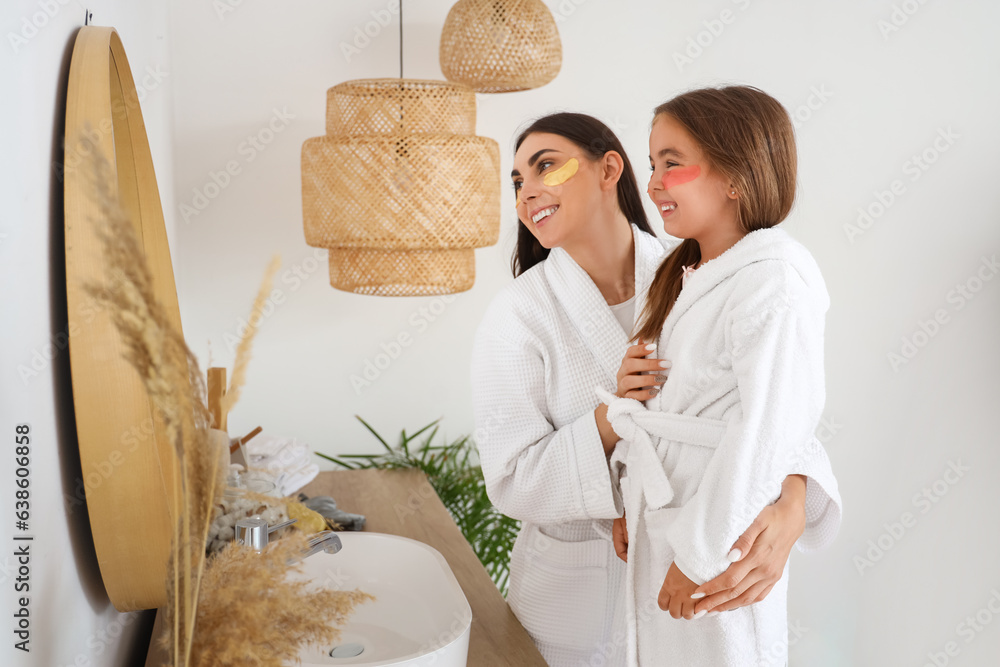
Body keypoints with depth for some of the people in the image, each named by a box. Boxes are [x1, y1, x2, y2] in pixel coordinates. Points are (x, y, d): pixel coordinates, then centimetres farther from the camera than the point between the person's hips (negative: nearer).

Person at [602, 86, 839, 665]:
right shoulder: (685, 276, 10)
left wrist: (699, 552, -18)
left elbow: (768, 432, -23)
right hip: (663, 522, 8)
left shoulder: (774, 281, -19)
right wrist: (632, 507, 10)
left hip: (720, 548, -8)